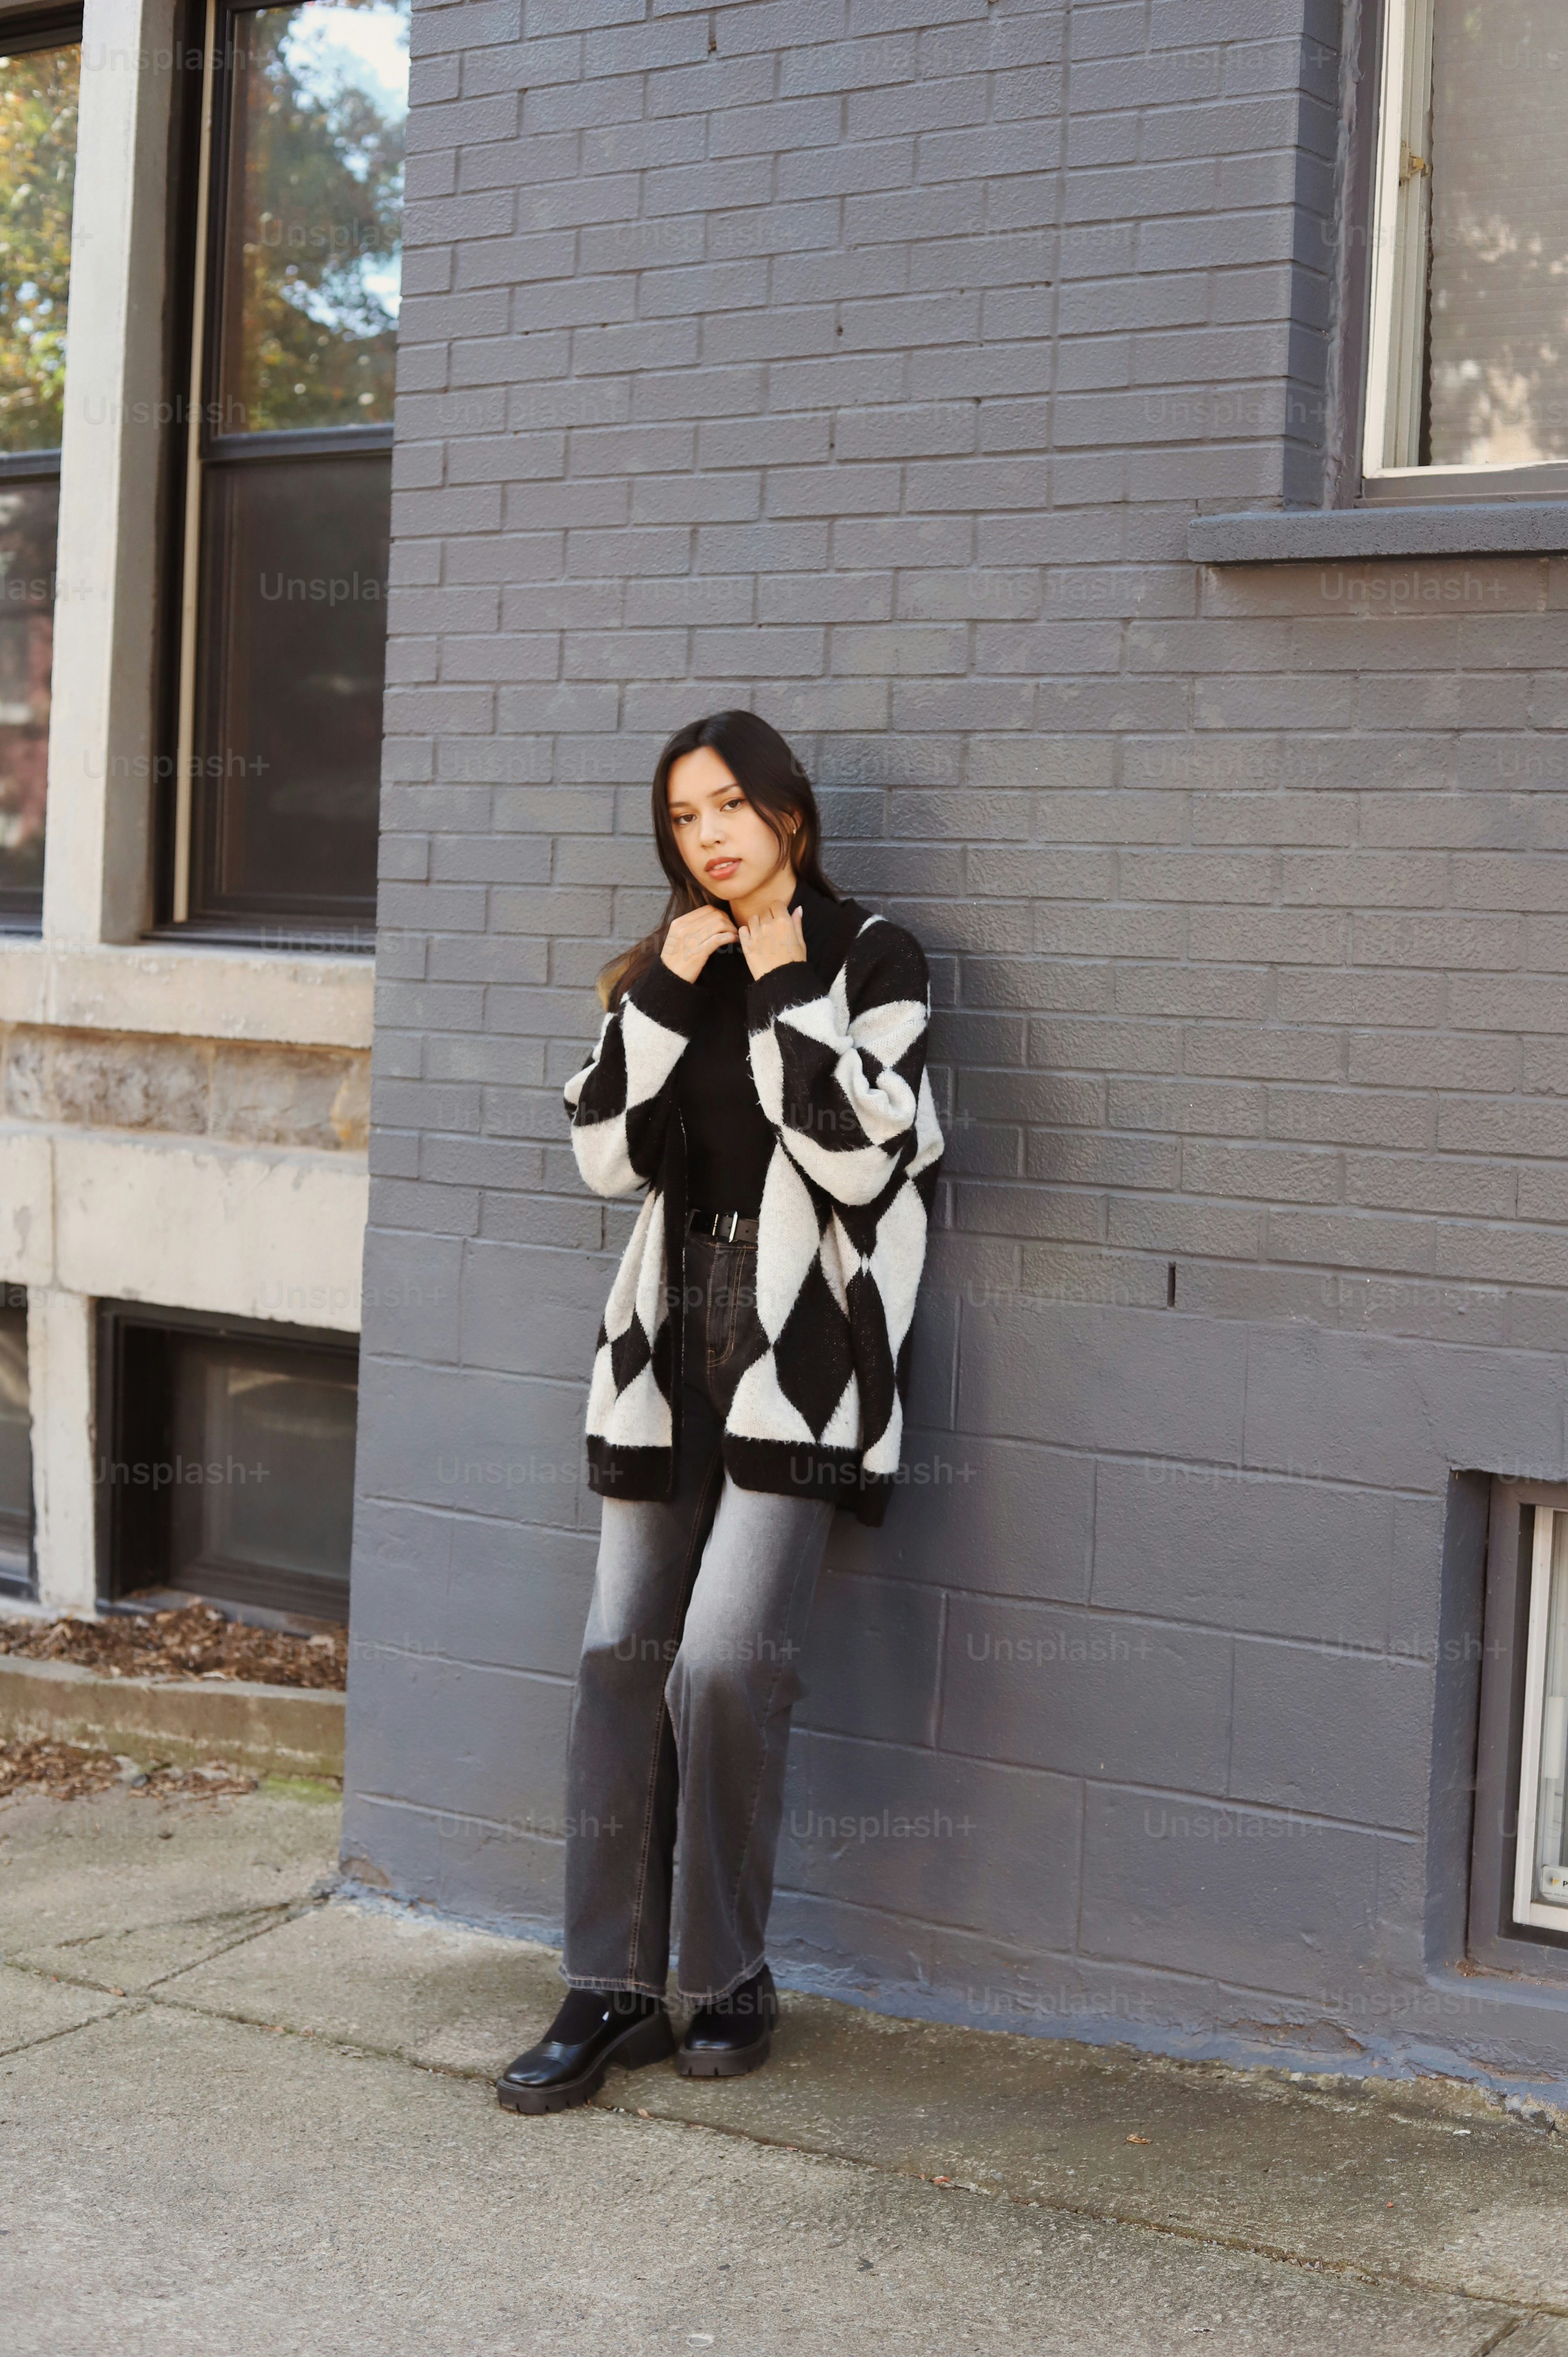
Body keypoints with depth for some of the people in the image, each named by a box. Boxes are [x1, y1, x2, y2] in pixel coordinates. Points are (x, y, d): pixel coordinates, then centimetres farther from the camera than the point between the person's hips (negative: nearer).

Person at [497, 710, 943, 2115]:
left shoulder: (873, 961, 0)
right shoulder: (668, 970, 15)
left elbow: (858, 1157, -13)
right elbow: (607, 1154, 4)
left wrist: (788, 990, -11)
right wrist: (664, 992, -4)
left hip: (798, 1349, -5)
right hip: (673, 1340, 5)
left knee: (725, 1662, -14)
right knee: (622, 1658, 1)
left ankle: (730, 1982, 4)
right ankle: (614, 1994, 8)